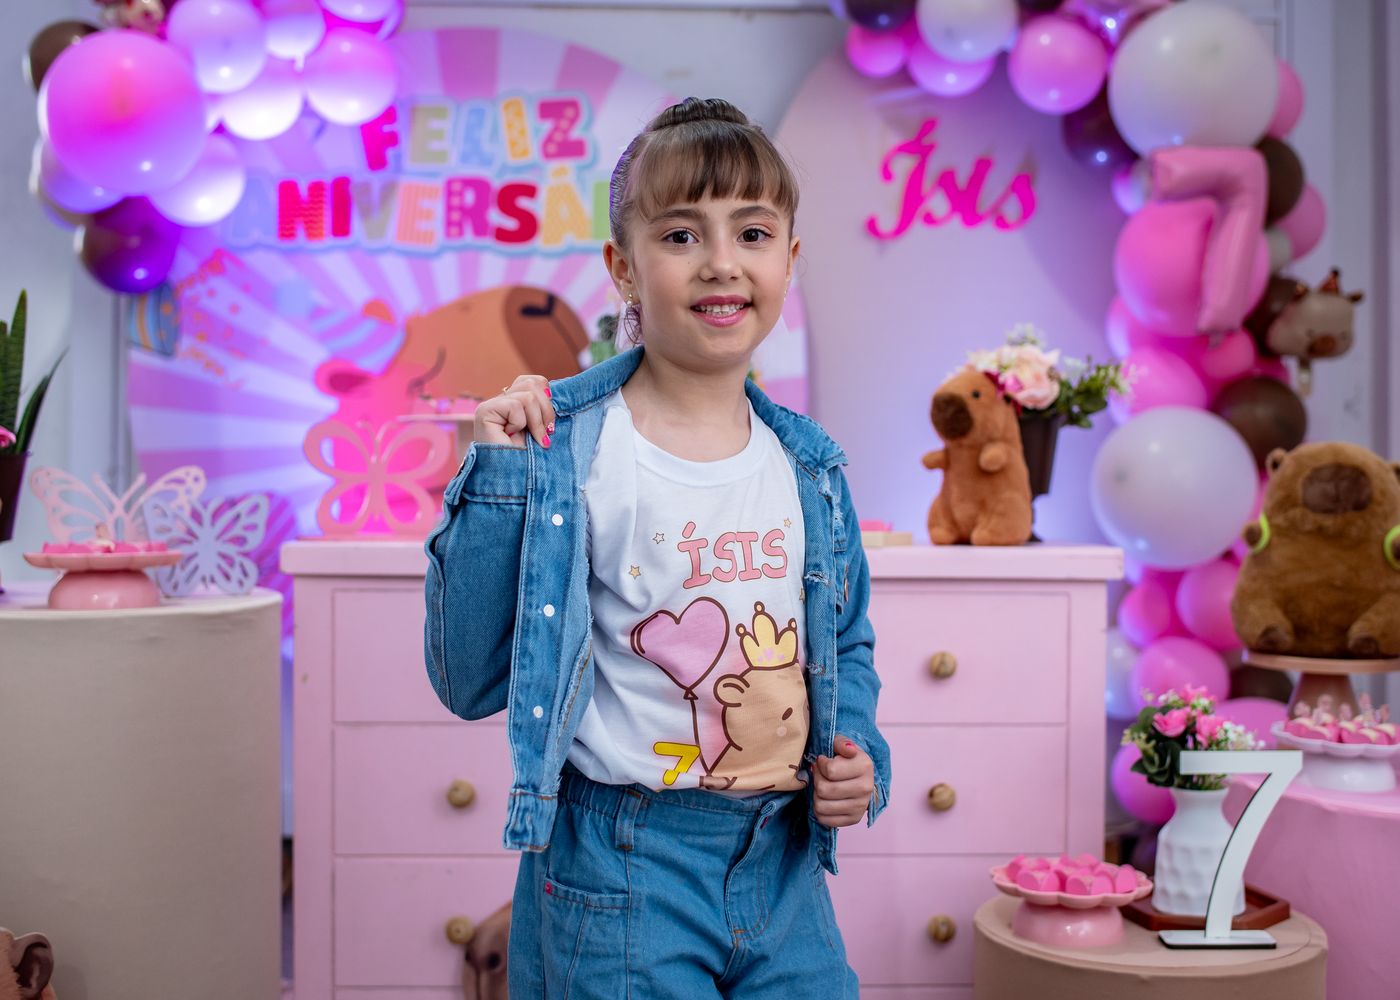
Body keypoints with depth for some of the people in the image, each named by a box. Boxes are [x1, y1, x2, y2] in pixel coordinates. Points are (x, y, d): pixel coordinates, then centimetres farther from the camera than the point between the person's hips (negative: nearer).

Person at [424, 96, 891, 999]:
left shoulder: (809, 465, 4)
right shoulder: (564, 454, -12)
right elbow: (470, 682, -13)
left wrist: (857, 751, -1)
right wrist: (496, 478, -18)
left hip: (784, 862, 5)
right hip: (621, 871, -4)